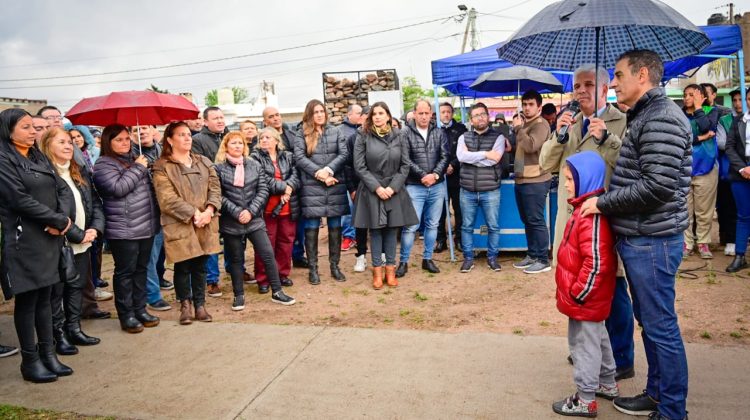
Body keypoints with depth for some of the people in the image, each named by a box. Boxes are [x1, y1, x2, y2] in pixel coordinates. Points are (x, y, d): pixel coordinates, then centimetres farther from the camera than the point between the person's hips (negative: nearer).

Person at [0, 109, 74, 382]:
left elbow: (64, 190, 10)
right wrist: (60, 221, -12)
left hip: (49, 239, 7)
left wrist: (62, 218, -9)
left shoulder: (39, 157, 15)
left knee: (44, 297, 11)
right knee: (27, 300, 2)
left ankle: (48, 354, 20)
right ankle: (30, 361, 13)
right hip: (24, 241, -7)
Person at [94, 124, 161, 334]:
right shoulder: (103, 165, -6)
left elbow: (149, 186, 26)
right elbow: (118, 188, -21)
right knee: (125, 272, 2)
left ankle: (140, 309, 24)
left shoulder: (135, 159, 17)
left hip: (146, 226, 7)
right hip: (123, 230, -7)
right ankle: (126, 315, 11)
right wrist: (138, 168, -13)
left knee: (141, 269, 13)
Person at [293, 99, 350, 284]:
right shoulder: (301, 135, 5)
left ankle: (334, 266, 18)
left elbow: (344, 153, 0)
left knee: (335, 227, 7)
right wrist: (319, 174, -15)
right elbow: (299, 158, -6)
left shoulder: (335, 132, 11)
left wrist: (328, 170, -14)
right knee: (312, 228, 1)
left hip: (335, 186, 2)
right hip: (311, 187, -2)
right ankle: (313, 268, 12)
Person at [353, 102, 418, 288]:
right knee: (375, 229, 3)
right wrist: (377, 187, -12)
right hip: (372, 191, -2)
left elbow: (405, 165, 3)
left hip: (394, 190, 2)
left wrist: (393, 187, -10)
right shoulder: (363, 137, -1)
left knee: (392, 229, 5)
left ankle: (390, 269, 15)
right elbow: (360, 166, -5)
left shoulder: (399, 138, 5)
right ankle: (377, 271, 12)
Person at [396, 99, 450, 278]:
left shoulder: (439, 133, 7)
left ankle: (427, 259, 25)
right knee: (411, 226, -3)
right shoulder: (406, 133, -3)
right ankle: (403, 262, 9)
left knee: (432, 225, 12)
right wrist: (423, 175, -16)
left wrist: (435, 175, -14)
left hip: (437, 187, 4)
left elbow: (445, 156, 1)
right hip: (415, 187, -4)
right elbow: (405, 160, -10)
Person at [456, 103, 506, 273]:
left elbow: (494, 160, -15)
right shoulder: (464, 137, 6)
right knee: (467, 226, 9)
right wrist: (485, 154, -16)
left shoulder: (498, 137, 0)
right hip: (467, 191, 2)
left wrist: (471, 158, -10)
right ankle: (468, 258, 20)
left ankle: (492, 257, 21)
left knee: (493, 226, 7)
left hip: (490, 191, -1)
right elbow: (461, 156, -13)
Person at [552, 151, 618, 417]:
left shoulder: (591, 215, -26)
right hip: (593, 298, 10)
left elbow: (596, 263, -29)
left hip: (586, 299, -10)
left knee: (584, 345, 3)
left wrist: (578, 293, -20)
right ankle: (607, 384, 41)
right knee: (597, 339, 24)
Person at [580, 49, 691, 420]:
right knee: (649, 321, 19)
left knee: (661, 326, 0)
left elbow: (657, 186, -25)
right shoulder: (644, 116, 17)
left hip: (652, 241, -10)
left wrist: (602, 203, -16)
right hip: (638, 238, 10)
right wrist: (605, 200, 12)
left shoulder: (661, 118, -16)